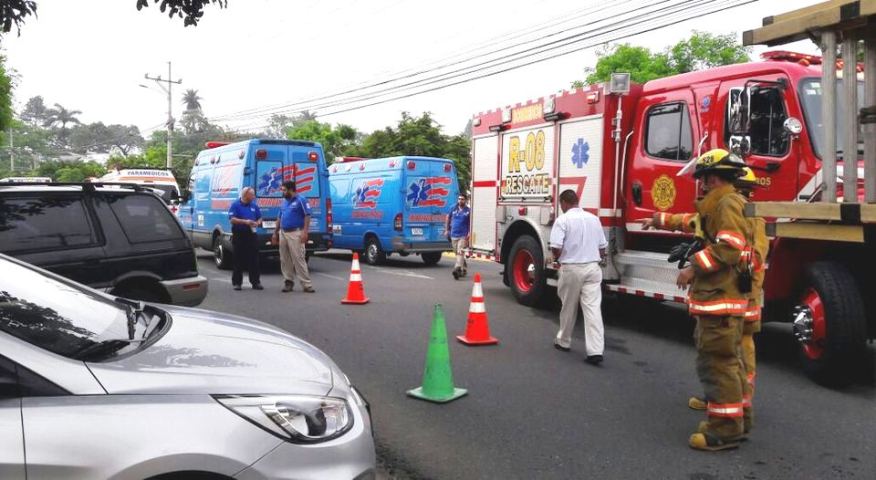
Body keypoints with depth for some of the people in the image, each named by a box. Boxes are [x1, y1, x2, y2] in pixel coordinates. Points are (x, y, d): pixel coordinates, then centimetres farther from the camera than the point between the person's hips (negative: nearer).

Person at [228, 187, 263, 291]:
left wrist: (257, 223, -6)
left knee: (254, 259, 3)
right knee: (238, 260, 2)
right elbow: (232, 219, -10)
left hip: (252, 235, 4)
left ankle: (255, 282, 9)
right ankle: (237, 282, 11)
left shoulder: (254, 205, 11)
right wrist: (245, 221, -21)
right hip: (239, 235, -4)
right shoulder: (235, 205, -2)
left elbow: (259, 218, 17)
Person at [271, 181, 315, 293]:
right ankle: (288, 282, 16)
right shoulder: (283, 202, 17)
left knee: (299, 259, -11)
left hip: (295, 233, -7)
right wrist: (275, 233, 19)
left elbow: (307, 216, -10)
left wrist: (304, 232, -19)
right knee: (285, 260, 8)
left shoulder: (301, 200, -5)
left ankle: (307, 284, -9)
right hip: (283, 233, 7)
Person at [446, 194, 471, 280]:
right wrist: (446, 230, 17)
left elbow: (471, 223, -3)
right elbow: (448, 218, 19)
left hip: (463, 236, -5)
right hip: (453, 235, 5)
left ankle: (457, 269, -28)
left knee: (460, 253, -17)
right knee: (457, 253, 13)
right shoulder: (453, 209, 7)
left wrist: (469, 233, -13)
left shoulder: (468, 211, -2)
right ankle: (464, 268, 30)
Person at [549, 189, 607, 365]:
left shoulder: (563, 220, -7)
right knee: (593, 308, -3)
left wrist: (559, 258, 6)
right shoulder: (594, 218, 10)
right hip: (593, 268, 3)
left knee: (569, 307, 13)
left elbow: (556, 248, -15)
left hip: (572, 268, -3)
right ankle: (596, 351, -10)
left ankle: (564, 342, 29)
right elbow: (602, 248, 13)